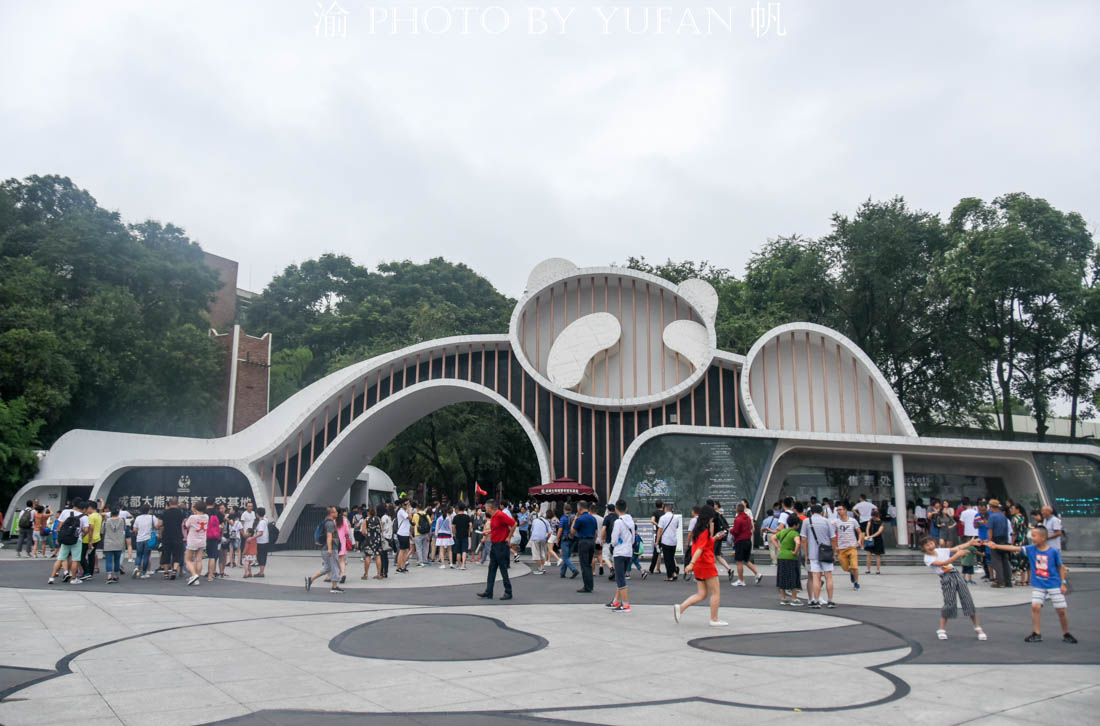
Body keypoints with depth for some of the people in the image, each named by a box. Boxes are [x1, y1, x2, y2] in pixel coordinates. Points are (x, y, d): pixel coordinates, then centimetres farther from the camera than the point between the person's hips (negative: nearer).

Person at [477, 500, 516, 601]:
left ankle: (508, 593, 7)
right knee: (492, 569, 10)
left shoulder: (500, 515, -18)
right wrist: (488, 532, 11)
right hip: (494, 545, 10)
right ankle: (488, 592, 13)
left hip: (501, 546, -10)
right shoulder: (493, 516, 11)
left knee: (503, 570, -2)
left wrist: (509, 537, -16)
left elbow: (514, 524, -21)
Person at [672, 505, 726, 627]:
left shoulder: (698, 530, 12)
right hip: (706, 565, -9)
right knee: (716, 593, 3)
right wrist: (692, 564, -27)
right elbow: (699, 549, -23)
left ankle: (680, 608, -1)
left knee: (702, 594, 11)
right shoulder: (705, 531, -15)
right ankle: (714, 620, 8)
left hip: (699, 565, 9)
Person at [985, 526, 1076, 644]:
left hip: (1055, 586, -2)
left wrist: (1063, 583, -2)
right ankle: (1036, 634, 2)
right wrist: (996, 546, -15)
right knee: (1035, 606, -9)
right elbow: (1014, 548, -8)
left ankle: (1066, 634, 24)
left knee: (1061, 610, 3)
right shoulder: (1030, 549, -4)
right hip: (1038, 586, 2)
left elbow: (1061, 567, -1)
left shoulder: (1053, 551, -11)